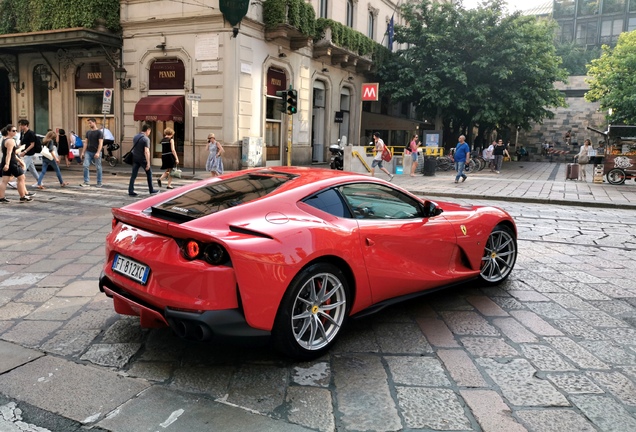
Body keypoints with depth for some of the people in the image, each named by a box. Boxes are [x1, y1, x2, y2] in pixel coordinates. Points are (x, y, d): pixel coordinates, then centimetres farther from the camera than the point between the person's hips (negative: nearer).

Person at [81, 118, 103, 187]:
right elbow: (86, 143, 16)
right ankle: (86, 182, -3)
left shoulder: (99, 132, -4)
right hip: (88, 152, 5)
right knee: (86, 166, -6)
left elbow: (101, 143, -11)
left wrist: (98, 153, -20)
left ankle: (99, 183, 11)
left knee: (98, 168, 2)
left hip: (96, 153, -5)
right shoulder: (88, 132, 12)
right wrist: (83, 152, 10)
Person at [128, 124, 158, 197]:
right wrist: (148, 163, -24)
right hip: (142, 159, -6)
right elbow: (146, 151, -23)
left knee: (133, 175, 4)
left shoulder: (135, 137, 7)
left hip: (135, 158, 6)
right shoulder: (146, 139, -16)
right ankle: (151, 190, 19)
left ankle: (130, 191, -1)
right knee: (149, 173, 11)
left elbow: (133, 148, 15)